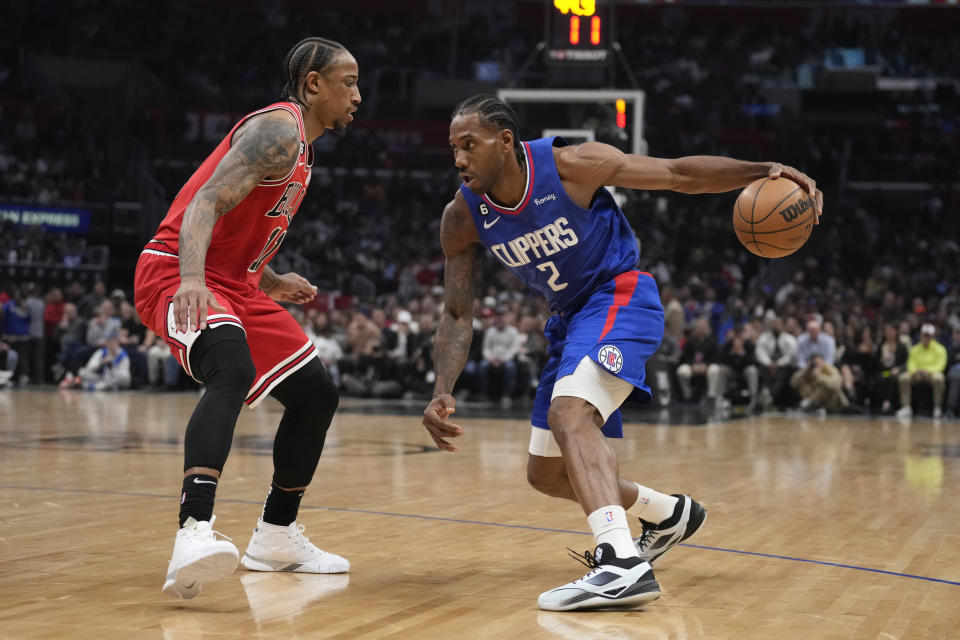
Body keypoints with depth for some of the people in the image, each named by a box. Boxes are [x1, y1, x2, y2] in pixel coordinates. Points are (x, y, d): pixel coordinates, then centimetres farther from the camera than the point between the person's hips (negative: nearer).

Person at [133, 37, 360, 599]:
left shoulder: (299, 148, 20)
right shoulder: (279, 129, -12)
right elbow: (206, 202, -26)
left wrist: (270, 282, 21)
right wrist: (191, 278, -40)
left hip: (233, 284, 11)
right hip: (176, 274, -11)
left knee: (317, 393, 11)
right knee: (233, 369, -37)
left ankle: (276, 537, 24)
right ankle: (195, 533, -50)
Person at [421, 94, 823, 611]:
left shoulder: (570, 165, -22)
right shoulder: (462, 218, -9)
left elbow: (679, 174, -15)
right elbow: (457, 316, -4)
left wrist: (762, 172, -28)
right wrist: (442, 393, -19)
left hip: (620, 297, -7)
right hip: (569, 316, 7)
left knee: (567, 412, -34)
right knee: (546, 474, 12)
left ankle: (623, 564, -47)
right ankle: (668, 514, 34)